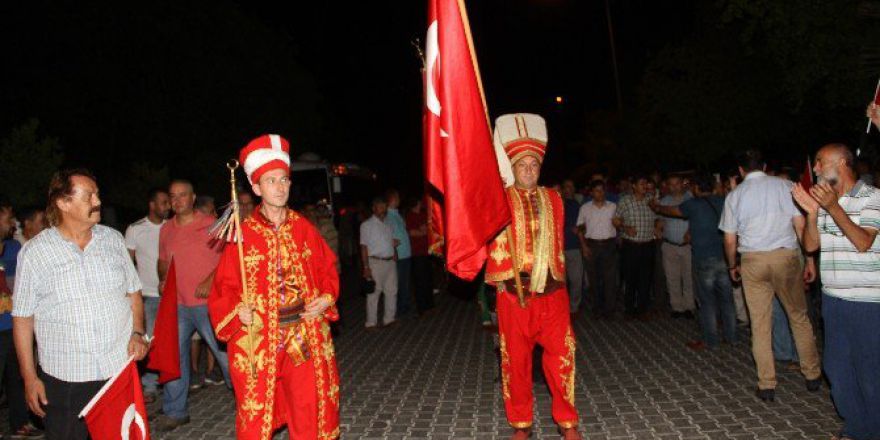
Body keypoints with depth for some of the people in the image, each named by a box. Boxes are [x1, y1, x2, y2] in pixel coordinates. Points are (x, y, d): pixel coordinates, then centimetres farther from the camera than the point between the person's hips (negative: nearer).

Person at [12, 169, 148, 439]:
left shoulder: (113, 240, 5)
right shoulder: (34, 251, -4)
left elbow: (133, 292, 13)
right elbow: (22, 318, 0)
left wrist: (137, 333, -3)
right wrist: (30, 378, -2)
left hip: (119, 369, 3)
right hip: (63, 377, -2)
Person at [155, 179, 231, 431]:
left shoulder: (210, 224, -4)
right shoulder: (166, 229, 11)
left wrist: (210, 280, -18)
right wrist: (163, 279, 4)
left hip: (208, 303, -5)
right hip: (176, 305, 5)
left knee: (226, 352, -2)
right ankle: (175, 412, 23)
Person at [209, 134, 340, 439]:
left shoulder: (303, 228, 4)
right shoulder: (243, 234, -4)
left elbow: (327, 268, 12)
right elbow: (225, 286, 0)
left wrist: (327, 298, -4)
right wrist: (237, 310, -18)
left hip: (306, 338, 3)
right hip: (258, 339, -2)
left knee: (310, 410, 9)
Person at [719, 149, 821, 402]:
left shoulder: (734, 195, 5)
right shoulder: (784, 185, 3)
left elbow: (730, 240, 6)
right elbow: (801, 224, -2)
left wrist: (732, 266, 21)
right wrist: (810, 259, 4)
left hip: (752, 260, 0)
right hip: (786, 256, 0)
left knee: (760, 325, 5)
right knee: (799, 317, 15)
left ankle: (767, 386, 10)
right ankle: (812, 376, 24)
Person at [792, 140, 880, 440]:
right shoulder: (823, 200, 10)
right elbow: (810, 245, 4)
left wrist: (833, 207, -25)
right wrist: (812, 213, -12)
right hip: (833, 299, 6)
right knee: (836, 368, 13)